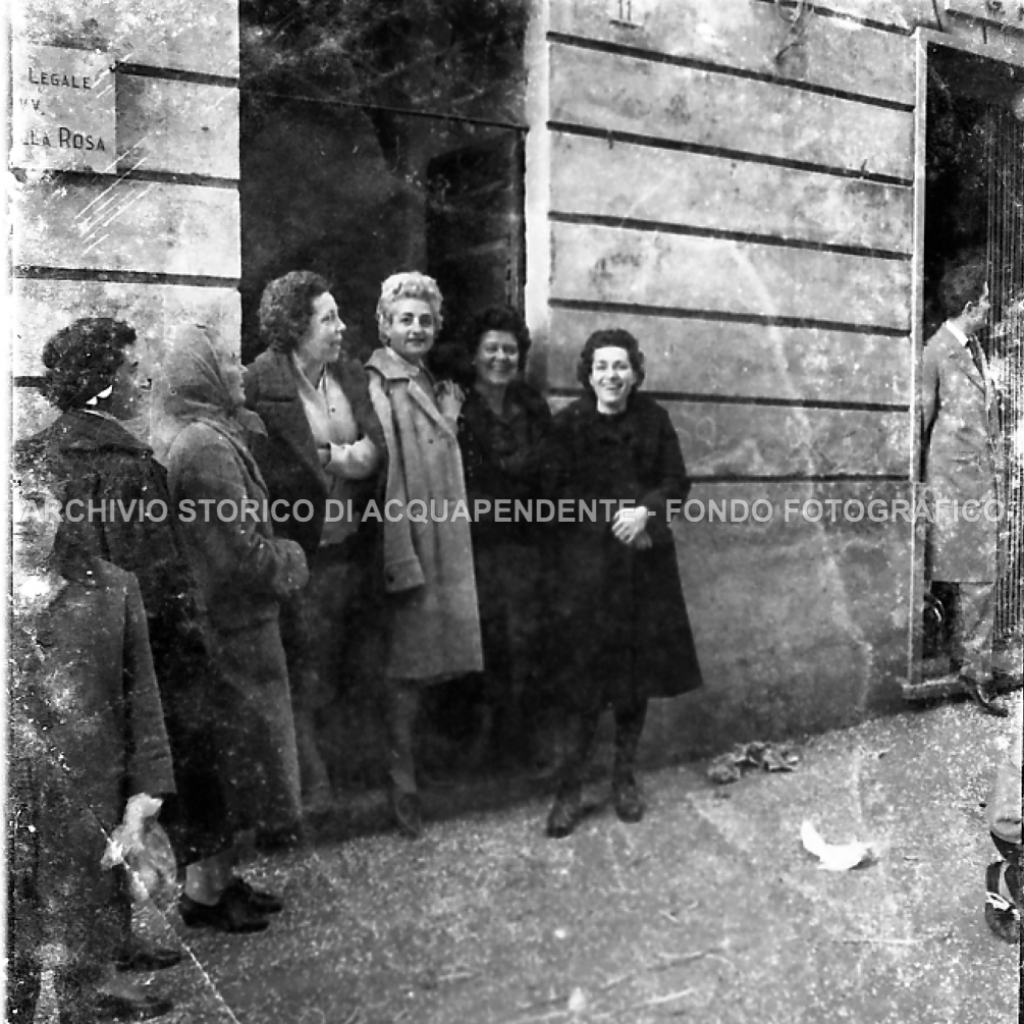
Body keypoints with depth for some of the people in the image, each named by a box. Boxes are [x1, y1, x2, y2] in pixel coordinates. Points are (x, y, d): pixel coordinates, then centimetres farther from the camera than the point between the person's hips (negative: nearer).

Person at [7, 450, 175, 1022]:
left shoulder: (112, 589, 4)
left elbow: (141, 699, 4)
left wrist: (142, 797, -1)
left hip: (91, 822, 0)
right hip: (7, 820, 0)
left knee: (87, 973, 9)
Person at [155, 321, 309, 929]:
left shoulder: (210, 434, 11)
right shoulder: (206, 445, -20)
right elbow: (240, 548, -22)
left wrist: (280, 554, 8)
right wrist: (291, 561, -6)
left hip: (226, 619, 10)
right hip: (231, 626, -10)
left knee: (229, 750, 18)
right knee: (231, 750, 3)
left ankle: (218, 878, 32)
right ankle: (206, 893, 19)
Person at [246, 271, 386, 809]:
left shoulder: (351, 373, 7)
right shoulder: (261, 382, -11)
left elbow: (376, 448, 4)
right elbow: (266, 468, -14)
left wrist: (357, 456, -15)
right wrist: (332, 461, -11)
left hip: (354, 544, 6)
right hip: (299, 550, -5)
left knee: (351, 669, 15)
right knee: (303, 681, 6)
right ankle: (314, 788, 22)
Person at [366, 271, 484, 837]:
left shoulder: (438, 388, 17)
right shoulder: (377, 384, -9)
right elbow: (383, 477, -17)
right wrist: (401, 559, -21)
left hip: (446, 550, 8)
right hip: (407, 543, -8)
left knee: (423, 663, 14)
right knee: (404, 668, -1)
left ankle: (408, 765, 27)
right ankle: (401, 783, 11)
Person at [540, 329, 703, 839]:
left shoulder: (653, 418, 3)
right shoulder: (568, 422, -3)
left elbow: (676, 482, 4)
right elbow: (558, 490, -6)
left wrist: (645, 510, -14)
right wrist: (612, 519, -13)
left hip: (644, 560, 3)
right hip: (586, 560, -2)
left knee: (638, 670, 8)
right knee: (583, 676, -4)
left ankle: (625, 777, 23)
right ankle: (570, 787, 7)